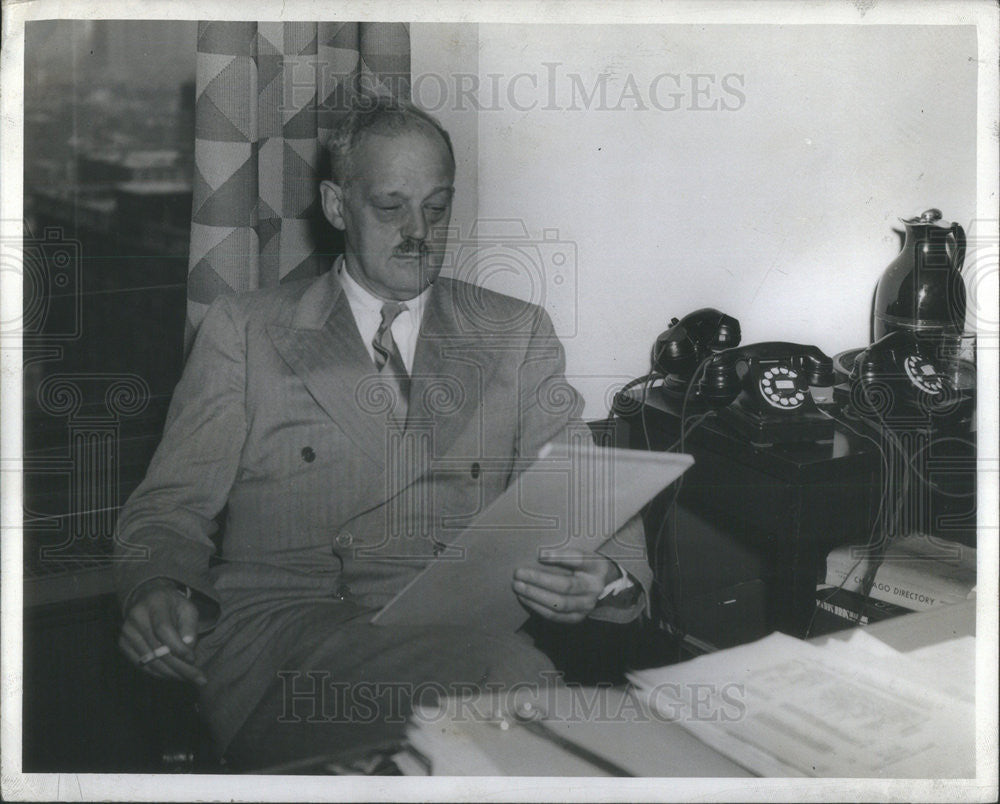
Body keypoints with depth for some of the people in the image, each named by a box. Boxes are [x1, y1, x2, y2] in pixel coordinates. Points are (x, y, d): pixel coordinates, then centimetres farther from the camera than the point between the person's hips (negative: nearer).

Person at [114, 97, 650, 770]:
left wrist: (608, 578, -15)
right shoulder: (245, 330, 13)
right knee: (507, 668, -32)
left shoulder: (519, 335, 16)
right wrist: (158, 588, -15)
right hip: (279, 637, -3)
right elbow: (174, 505, 9)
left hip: (461, 632, 3)